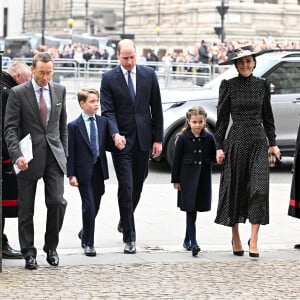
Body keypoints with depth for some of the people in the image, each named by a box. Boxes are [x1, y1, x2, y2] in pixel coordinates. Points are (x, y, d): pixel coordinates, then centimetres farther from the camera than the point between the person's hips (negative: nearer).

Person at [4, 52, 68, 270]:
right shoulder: (18, 93, -4)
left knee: (57, 202, -8)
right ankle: (29, 253, 15)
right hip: (29, 157, -2)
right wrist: (17, 155, -20)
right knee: (26, 208, 3)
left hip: (54, 155, 2)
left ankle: (51, 247, 12)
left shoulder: (59, 90, 9)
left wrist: (64, 153, 12)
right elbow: (10, 127, -8)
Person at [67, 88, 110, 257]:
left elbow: (106, 144, 12)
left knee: (95, 206, 14)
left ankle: (85, 233, 38)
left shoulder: (103, 122, 7)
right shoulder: (74, 126, -6)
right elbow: (70, 152, -6)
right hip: (83, 172, -5)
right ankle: (89, 243, 3)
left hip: (99, 170, 5)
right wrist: (71, 174, -10)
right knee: (89, 206, -7)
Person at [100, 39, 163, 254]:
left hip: (143, 139, 3)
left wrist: (158, 139, 3)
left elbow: (156, 109, 7)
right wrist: (115, 134, -23)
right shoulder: (109, 78, -2)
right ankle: (129, 237, -2)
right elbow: (107, 111, -6)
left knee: (137, 187, 12)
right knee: (126, 188, -7)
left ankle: (125, 221, 39)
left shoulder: (149, 75, 4)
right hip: (122, 140, -3)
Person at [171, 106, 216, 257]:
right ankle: (193, 242, -10)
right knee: (190, 209, -7)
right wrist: (175, 180, -2)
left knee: (194, 209, 12)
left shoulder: (209, 137, 1)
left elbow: (214, 157, 8)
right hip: (188, 177, -3)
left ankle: (187, 239, 27)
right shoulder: (183, 138, -6)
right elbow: (176, 160, -2)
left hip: (203, 177, 3)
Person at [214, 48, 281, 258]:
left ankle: (254, 240, -8)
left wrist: (273, 143, 10)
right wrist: (219, 146, -3)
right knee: (234, 188, 4)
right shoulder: (229, 86, 1)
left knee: (259, 188, -11)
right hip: (236, 142, -1)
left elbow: (267, 116, 14)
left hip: (258, 141, 1)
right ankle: (236, 238, 18)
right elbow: (222, 118, 1)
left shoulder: (262, 85, 9)